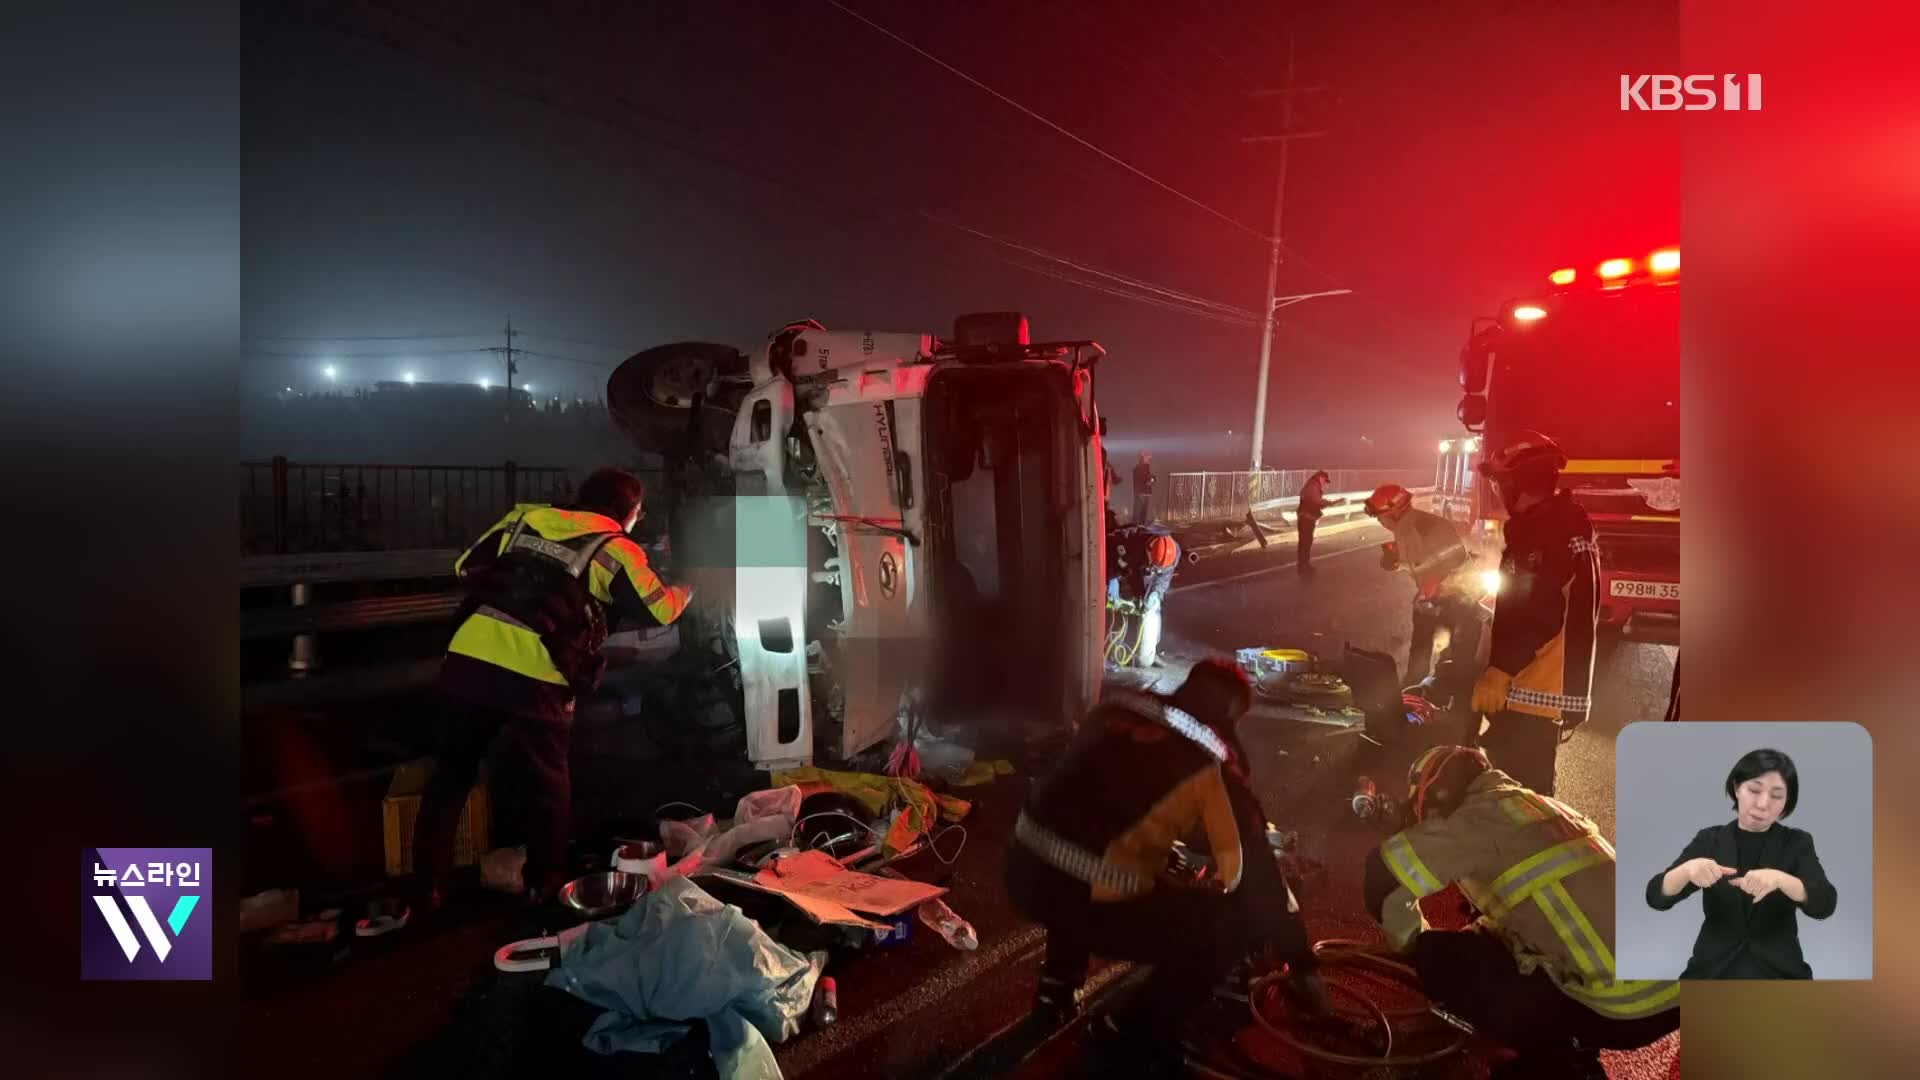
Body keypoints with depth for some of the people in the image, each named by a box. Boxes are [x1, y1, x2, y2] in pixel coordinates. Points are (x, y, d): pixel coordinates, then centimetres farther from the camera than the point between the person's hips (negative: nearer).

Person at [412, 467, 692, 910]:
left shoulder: (524, 517, 19)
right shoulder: (615, 548, 8)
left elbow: (465, 567, 22)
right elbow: (659, 610, 13)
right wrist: (686, 590, 33)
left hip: (468, 659, 4)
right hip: (534, 677, -4)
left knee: (451, 773, 18)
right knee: (544, 786, 14)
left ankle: (428, 885, 25)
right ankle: (545, 887, 25)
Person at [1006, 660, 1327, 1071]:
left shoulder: (1114, 707, 13)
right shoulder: (1212, 759, -1)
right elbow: (1254, 870, 1)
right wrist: (1300, 962, 13)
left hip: (1023, 872, 7)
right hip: (1092, 902, -6)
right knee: (1242, 921, 5)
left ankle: (1057, 986, 38)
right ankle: (1136, 1035, 15)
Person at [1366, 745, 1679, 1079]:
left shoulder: (1478, 816, -7)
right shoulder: (1542, 806, 19)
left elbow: (1382, 875, -11)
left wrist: (1415, 943, 7)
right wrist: (1476, 936, 35)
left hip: (1623, 1008, -9)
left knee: (1441, 962, -2)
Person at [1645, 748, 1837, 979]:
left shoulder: (1797, 843, 4)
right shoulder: (1708, 840, 4)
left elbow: (1826, 904, -13)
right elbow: (1656, 897, -8)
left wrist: (1779, 879, -33)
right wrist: (1687, 869, -28)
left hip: (1778, 970, 1)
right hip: (1714, 969, 0)